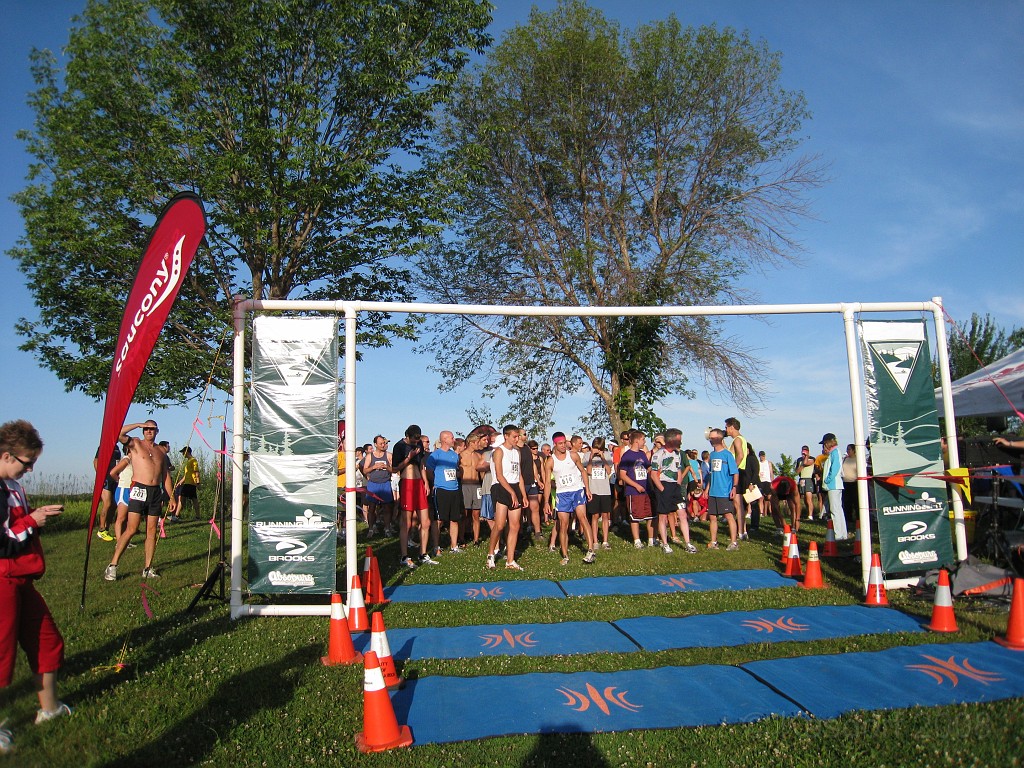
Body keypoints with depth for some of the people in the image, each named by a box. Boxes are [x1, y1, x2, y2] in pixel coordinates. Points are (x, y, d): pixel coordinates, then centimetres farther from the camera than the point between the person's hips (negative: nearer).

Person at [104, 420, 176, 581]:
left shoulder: (161, 450, 17)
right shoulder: (135, 443, 5)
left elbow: (165, 476, 19)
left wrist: (171, 497, 16)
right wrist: (137, 425, -7)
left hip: (156, 492, 5)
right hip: (139, 490, -5)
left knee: (152, 532, 4)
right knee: (131, 530, -10)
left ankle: (148, 568, 9)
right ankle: (112, 566, -3)